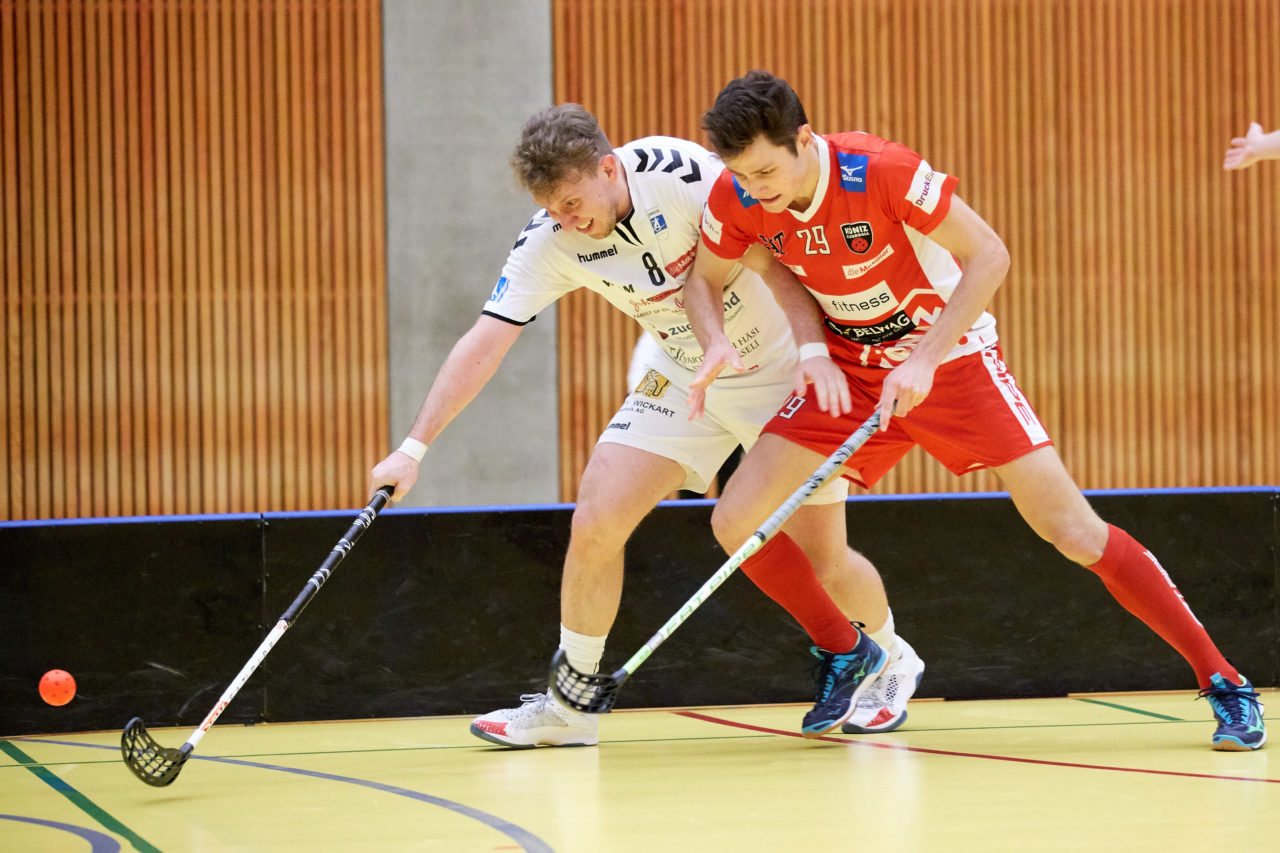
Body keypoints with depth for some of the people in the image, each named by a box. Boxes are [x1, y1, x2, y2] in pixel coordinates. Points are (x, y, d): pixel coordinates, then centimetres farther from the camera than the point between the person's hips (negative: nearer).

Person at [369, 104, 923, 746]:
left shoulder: (683, 174, -29)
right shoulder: (549, 241, -16)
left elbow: (778, 260, -22)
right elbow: (484, 344, -17)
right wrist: (412, 449, -22)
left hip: (782, 368, -4)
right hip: (683, 377, 4)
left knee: (822, 560, -2)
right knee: (594, 524, -12)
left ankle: (889, 657, 30)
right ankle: (570, 702, 4)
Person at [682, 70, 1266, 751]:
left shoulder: (882, 171, -29)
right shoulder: (735, 198, -15)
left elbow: (988, 255, -24)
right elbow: (702, 281, 2)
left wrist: (923, 362, -31)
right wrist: (715, 344, -21)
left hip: (950, 355, -5)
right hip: (849, 369, 5)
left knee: (1073, 529, -12)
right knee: (735, 522, -8)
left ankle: (1223, 683, -4)